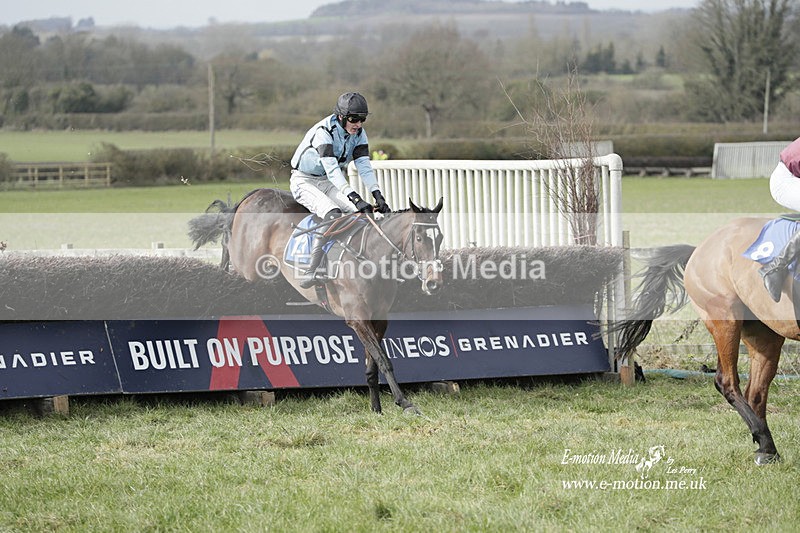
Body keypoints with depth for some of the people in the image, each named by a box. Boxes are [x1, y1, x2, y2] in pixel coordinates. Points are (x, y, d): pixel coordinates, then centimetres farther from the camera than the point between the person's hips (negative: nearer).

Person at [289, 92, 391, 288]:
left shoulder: (358, 134, -5)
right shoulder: (323, 132, -27)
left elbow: (364, 166, -11)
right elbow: (332, 170, -37)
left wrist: (378, 196, -27)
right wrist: (355, 198, -46)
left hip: (329, 183, 7)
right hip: (304, 181, -7)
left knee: (362, 213, -16)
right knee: (333, 216, -32)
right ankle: (311, 272, -33)